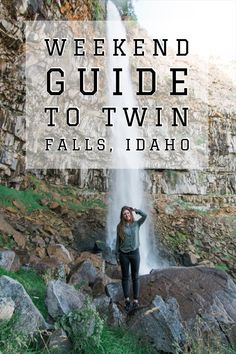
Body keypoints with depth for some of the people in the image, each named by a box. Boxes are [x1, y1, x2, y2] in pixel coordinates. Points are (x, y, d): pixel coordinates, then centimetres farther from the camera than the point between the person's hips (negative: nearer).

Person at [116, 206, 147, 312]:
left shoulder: (137, 224, 0)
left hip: (135, 253, 0)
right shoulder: (120, 226, 0)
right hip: (124, 254, 0)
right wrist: (117, 255, 2)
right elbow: (118, 241, 3)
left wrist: (134, 209, -5)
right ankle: (127, 300, 18)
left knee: (135, 277, 5)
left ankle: (136, 300, 10)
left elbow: (145, 215, -16)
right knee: (125, 277, 8)